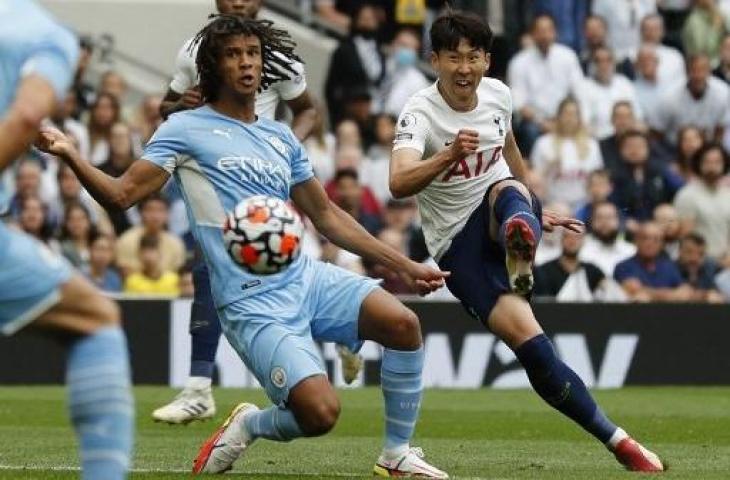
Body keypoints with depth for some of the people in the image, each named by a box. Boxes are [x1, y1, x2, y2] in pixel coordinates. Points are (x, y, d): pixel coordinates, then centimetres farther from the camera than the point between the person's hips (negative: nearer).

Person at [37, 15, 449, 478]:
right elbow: (121, 194, -5)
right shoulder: (186, 129, 2)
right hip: (254, 305, -6)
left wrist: (404, 265, 21)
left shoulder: (281, 137, 17)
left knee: (403, 324, -19)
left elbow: (326, 215, 23)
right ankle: (248, 426, 13)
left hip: (306, 278, 6)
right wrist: (71, 155, -23)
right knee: (321, 413, -23)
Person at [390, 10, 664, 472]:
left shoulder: (498, 94, 1)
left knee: (506, 191, -35)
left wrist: (538, 209, 33)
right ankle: (616, 440, -15)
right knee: (528, 340, -20)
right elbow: (399, 183, -35)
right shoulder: (420, 114, -17)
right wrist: (448, 156, -53)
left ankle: (521, 252, -70)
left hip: (502, 217, 3)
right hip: (458, 242, -3)